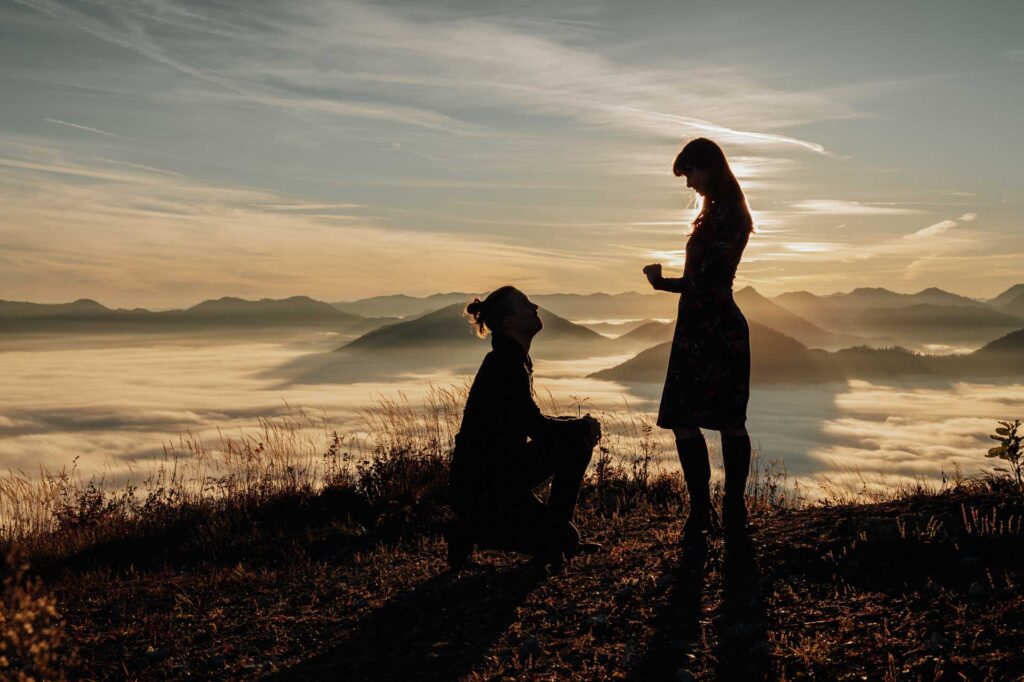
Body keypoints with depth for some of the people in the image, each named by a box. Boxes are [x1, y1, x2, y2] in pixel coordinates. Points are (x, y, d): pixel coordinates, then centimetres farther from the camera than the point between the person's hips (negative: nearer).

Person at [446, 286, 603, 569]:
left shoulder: (513, 360, 11)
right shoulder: (504, 365, -19)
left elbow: (530, 422, 17)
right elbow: (536, 427, -19)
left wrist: (579, 425, 4)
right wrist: (584, 426, -4)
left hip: (501, 469, 10)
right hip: (480, 487, -10)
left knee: (576, 443, 8)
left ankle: (556, 533, 12)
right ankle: (473, 530, 0)